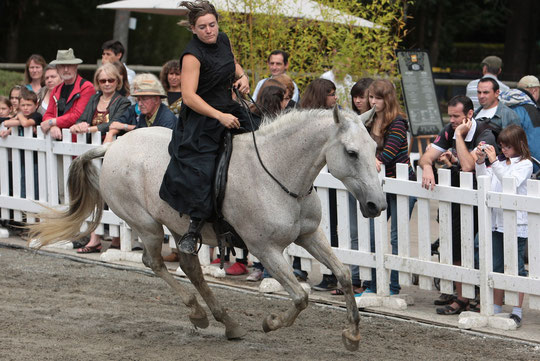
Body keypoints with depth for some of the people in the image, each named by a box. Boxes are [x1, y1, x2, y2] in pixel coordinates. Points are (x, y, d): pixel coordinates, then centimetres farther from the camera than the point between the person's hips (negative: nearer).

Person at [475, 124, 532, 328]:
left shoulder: (525, 164, -7)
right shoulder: (500, 161, 11)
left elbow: (511, 182, -22)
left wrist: (494, 162, -26)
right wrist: (481, 162, -4)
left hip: (516, 224, -7)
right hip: (497, 221, 7)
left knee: (516, 267, -2)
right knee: (497, 267, 12)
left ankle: (517, 311, 4)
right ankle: (496, 308, 21)